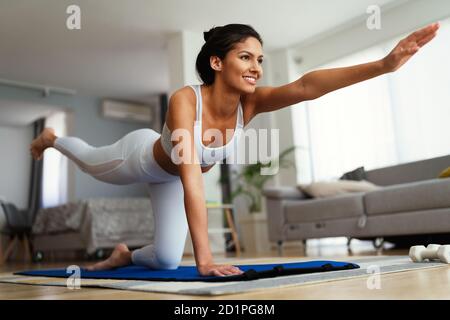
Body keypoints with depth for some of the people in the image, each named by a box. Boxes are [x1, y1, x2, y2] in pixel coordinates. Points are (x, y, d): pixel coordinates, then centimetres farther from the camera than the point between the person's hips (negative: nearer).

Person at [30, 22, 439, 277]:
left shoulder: (250, 103, -31)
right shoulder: (185, 100, -44)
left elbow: (307, 86, -47)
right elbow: (192, 179, -52)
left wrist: (384, 64, -59)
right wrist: (204, 257, -56)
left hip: (167, 179, 4)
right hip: (140, 157, -4)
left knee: (167, 260, 4)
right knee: (91, 162, 29)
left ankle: (124, 255, 37)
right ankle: (52, 138, 62)